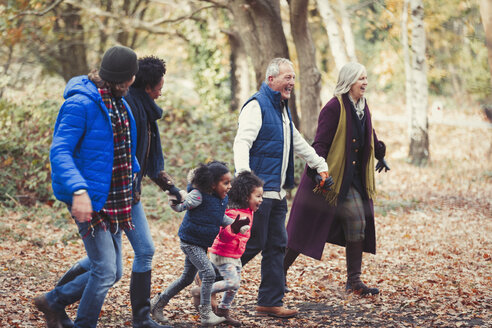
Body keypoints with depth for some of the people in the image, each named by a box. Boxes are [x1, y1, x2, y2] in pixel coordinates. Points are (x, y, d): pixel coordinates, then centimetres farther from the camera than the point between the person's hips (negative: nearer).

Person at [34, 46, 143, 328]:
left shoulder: (119, 102, 10)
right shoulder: (81, 103, -16)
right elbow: (59, 151, -22)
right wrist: (78, 190, -33)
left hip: (113, 199, 9)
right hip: (89, 199, -9)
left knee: (113, 272, 11)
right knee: (105, 270, -10)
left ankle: (53, 302, 28)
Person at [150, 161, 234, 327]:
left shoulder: (223, 199, 3)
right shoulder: (199, 195, -21)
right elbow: (181, 206, -25)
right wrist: (175, 201, -46)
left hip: (202, 244, 9)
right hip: (190, 241, -9)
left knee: (187, 278, 16)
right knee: (209, 273, -16)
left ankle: (158, 302, 30)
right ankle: (205, 314, -5)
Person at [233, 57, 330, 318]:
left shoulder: (282, 109, 20)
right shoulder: (257, 106, -9)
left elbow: (297, 143, 33)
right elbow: (242, 142, -22)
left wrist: (320, 165, 37)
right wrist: (244, 176, -37)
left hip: (277, 193, 9)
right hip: (258, 190, -9)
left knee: (276, 246, 8)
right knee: (252, 244, -8)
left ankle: (270, 302, 13)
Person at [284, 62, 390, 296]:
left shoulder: (362, 108, 9)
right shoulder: (334, 108, -16)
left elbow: (370, 136, 28)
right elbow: (320, 143, -20)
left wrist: (380, 156, 40)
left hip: (352, 180, 7)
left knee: (358, 224, -1)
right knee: (307, 228, 1)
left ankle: (353, 281, 5)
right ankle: (279, 272, 15)